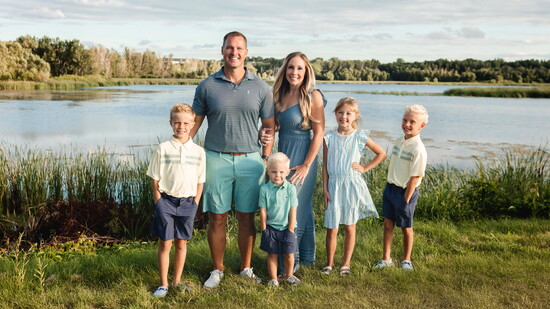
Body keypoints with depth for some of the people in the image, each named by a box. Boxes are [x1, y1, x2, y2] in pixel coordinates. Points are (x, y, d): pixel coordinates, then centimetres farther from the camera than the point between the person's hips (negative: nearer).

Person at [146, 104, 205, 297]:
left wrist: (194, 204, 1)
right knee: (165, 244, 3)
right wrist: (159, 204, -6)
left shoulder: (198, 152, 1)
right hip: (166, 201, -2)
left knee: (182, 243, 12)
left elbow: (200, 182, 7)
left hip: (188, 203, 2)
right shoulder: (163, 149, -5)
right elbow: (155, 180, -2)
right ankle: (163, 284, 14)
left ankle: (177, 281, 26)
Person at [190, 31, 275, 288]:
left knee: (246, 218, 8)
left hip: (250, 160, 1)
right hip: (216, 159, 0)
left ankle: (246, 268, 24)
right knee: (217, 218, 5)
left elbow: (269, 127, 7)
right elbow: (194, 123, 8)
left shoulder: (260, 87, 4)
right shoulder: (207, 86, 3)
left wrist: (265, 160, 0)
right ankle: (217, 270, 20)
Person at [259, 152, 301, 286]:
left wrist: (291, 229, -5)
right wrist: (264, 229, -3)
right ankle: (273, 279, 19)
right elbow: (263, 211, -4)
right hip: (271, 228, -1)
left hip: (286, 228, 1)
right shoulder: (265, 189, -8)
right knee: (272, 254, 7)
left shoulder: (290, 188, -6)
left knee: (289, 254, 9)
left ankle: (289, 275, 31)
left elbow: (293, 210, -4)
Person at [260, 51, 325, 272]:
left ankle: (290, 262, 12)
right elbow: (273, 125, 18)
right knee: (302, 209, 16)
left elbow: (319, 133, -13)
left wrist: (306, 165, -16)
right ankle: (306, 258, 28)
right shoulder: (281, 95, 8)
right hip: (283, 155, 7)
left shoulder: (313, 96, -12)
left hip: (301, 158, -7)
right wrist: (264, 135, -5)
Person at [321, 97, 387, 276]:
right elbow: (325, 165, 3)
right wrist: (325, 189, -1)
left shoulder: (360, 137, -2)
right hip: (334, 186, 0)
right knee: (331, 228, 2)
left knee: (349, 227, 10)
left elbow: (381, 154, 8)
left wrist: (365, 168, 1)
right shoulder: (329, 138, -1)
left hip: (352, 185, 0)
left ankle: (346, 263, 24)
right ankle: (329, 263, 21)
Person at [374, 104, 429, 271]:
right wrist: (389, 186, 13)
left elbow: (415, 177, -18)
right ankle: (386, 258, 21)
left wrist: (406, 199, -17)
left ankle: (406, 260, 27)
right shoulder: (399, 142, 4)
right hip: (390, 188, 7)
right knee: (387, 223, 10)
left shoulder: (418, 149, -19)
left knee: (406, 227, 10)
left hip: (405, 191, -7)